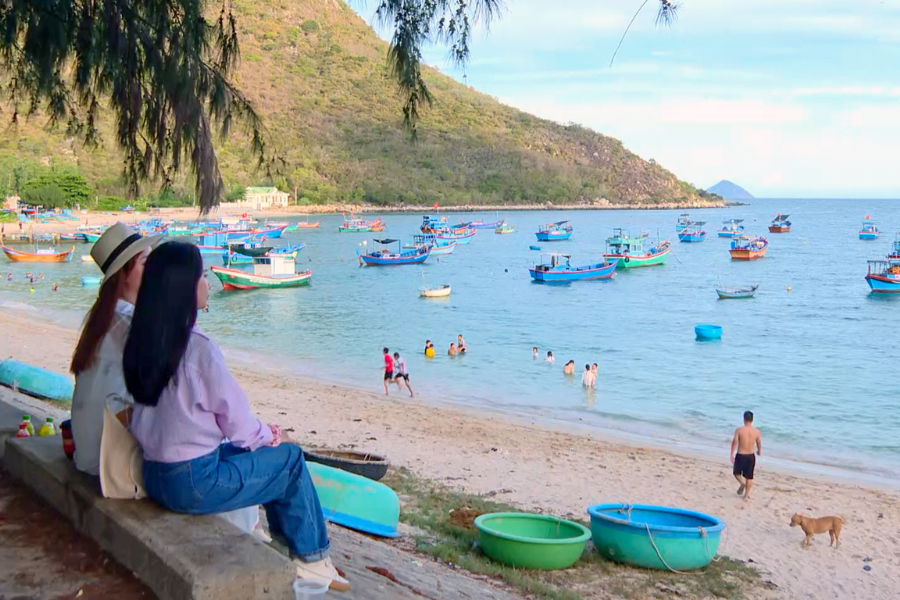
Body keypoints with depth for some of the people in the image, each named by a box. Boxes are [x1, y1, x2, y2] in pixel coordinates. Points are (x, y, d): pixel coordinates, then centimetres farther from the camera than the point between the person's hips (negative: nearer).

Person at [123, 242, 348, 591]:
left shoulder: (139, 342, 2)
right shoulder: (198, 349, -22)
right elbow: (234, 416, -14)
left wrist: (260, 433, 9)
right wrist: (266, 435, 9)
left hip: (154, 479, 8)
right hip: (194, 485, -8)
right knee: (291, 458, 10)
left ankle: (288, 547, 33)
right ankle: (311, 560, 23)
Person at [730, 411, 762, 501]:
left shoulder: (739, 430, -12)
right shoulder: (756, 431, -5)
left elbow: (734, 442, -14)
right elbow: (759, 444, 6)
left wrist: (732, 455, -7)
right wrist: (759, 451, 27)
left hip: (740, 456, -2)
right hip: (751, 456, 2)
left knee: (737, 472, 20)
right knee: (749, 477, 14)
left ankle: (742, 483, -7)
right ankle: (746, 495, 17)